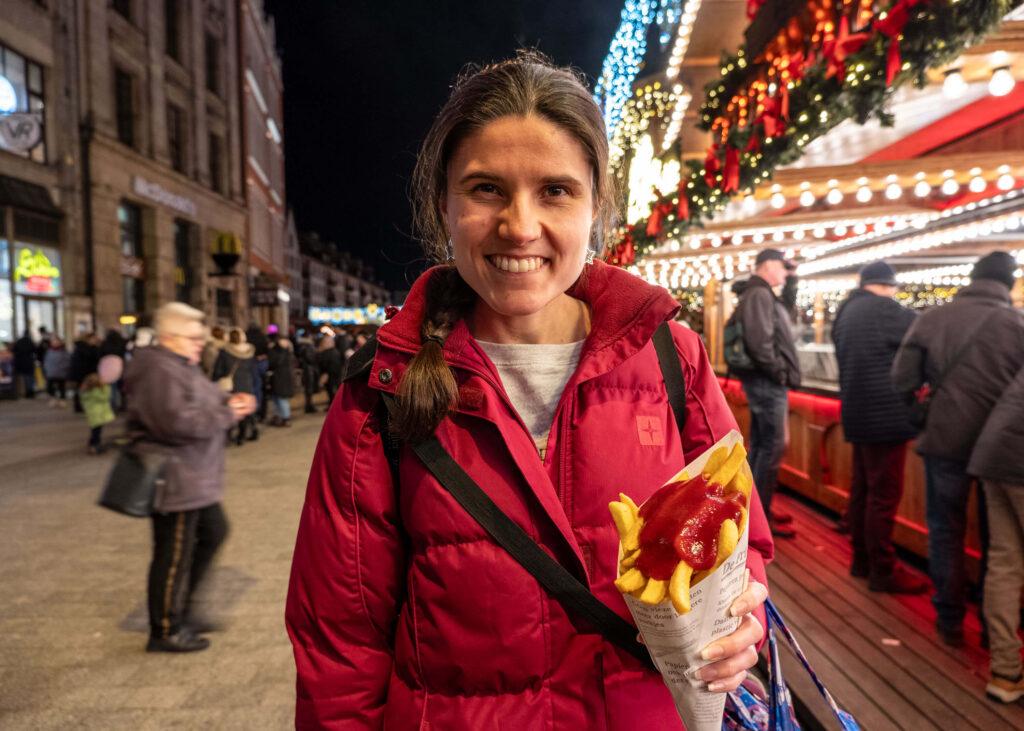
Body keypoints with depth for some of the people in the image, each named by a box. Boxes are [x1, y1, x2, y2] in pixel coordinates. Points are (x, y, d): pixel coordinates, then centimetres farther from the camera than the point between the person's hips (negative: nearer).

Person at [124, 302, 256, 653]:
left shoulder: (183, 367, 14)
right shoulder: (158, 371, -21)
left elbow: (209, 396, 22)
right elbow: (178, 421, -31)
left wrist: (233, 400, 0)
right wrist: (227, 415, -20)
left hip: (195, 479, 11)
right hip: (174, 482, -11)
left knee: (214, 532, 22)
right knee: (174, 554, 1)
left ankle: (182, 606, 35)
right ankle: (166, 631, 18)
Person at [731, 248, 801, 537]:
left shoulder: (761, 294, 19)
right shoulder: (759, 294, -14)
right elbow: (759, 341, -25)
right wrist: (778, 372, -16)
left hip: (764, 382, 11)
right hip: (767, 383, -11)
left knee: (760, 445, 16)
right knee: (772, 447, -7)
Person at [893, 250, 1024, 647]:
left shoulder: (933, 318, -5)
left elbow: (904, 380, -2)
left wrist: (920, 412, 17)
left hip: (947, 438, 0)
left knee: (946, 530, 14)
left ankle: (950, 618, 21)